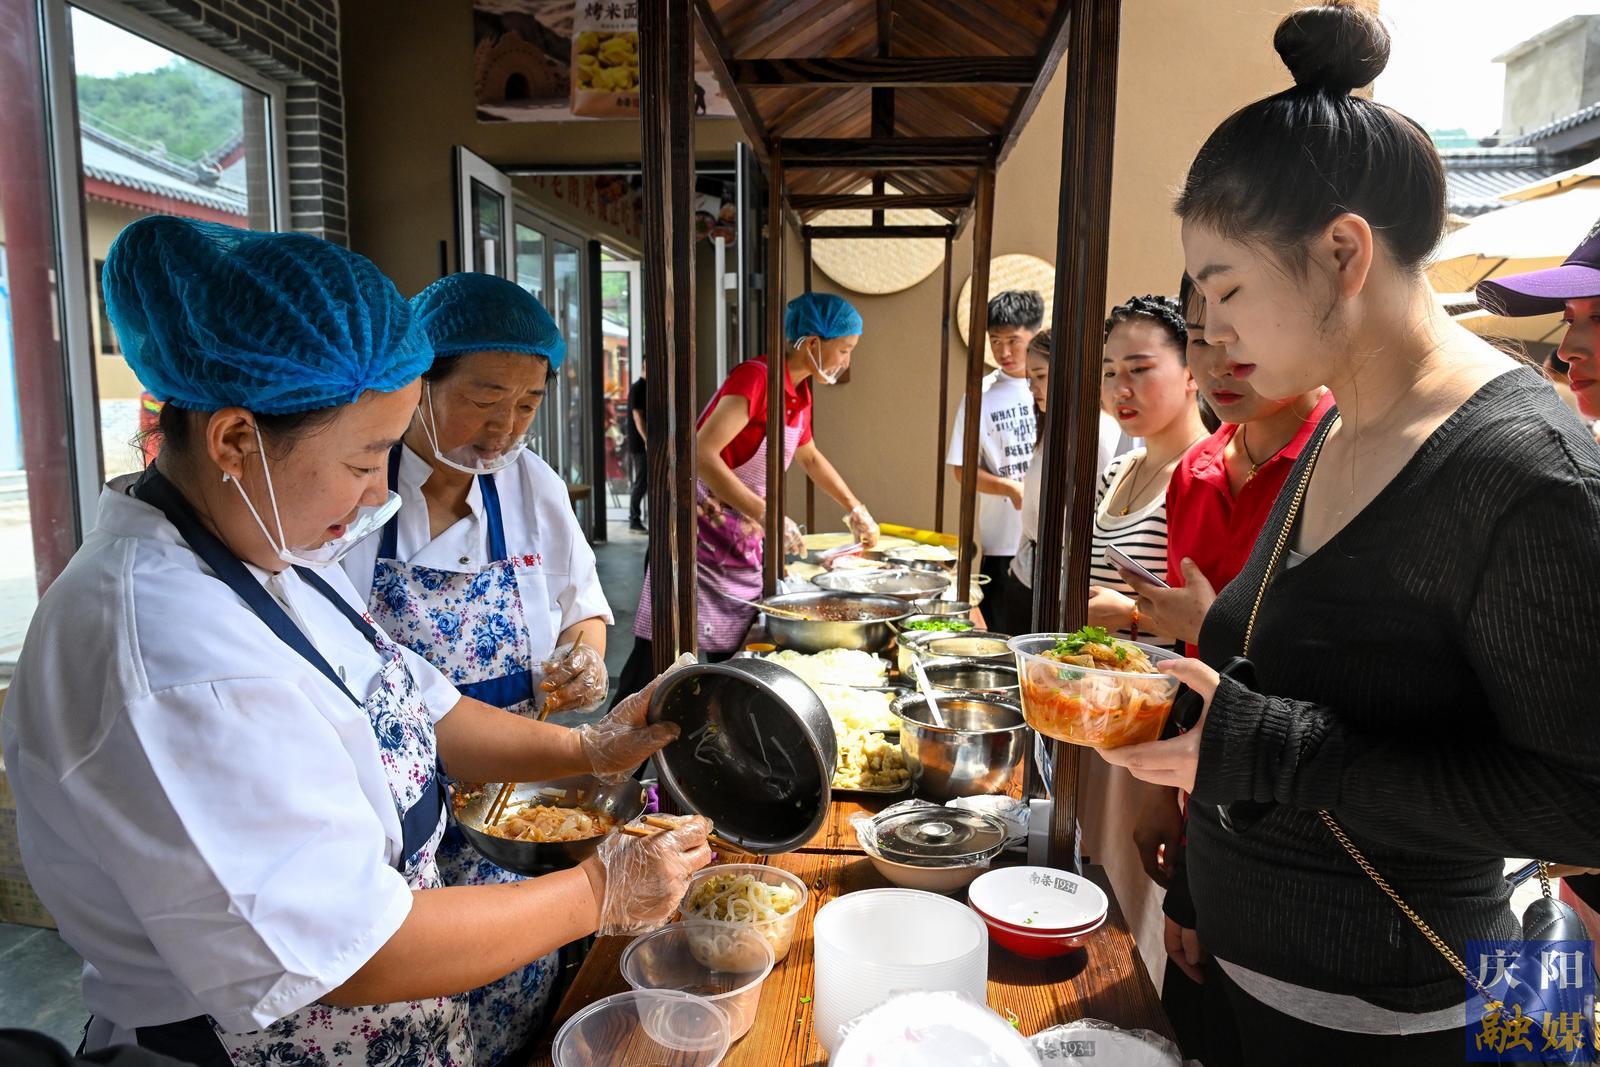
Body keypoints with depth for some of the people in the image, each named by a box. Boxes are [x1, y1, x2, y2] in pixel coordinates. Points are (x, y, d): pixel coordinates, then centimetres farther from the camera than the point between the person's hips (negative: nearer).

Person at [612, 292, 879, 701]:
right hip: (702, 535, -8)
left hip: (745, 542, 9)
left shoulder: (800, 394, 9)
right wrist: (766, 515, -32)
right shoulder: (755, 377, -18)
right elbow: (702, 455, -28)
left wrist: (855, 510, 28)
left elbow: (810, 457, 28)